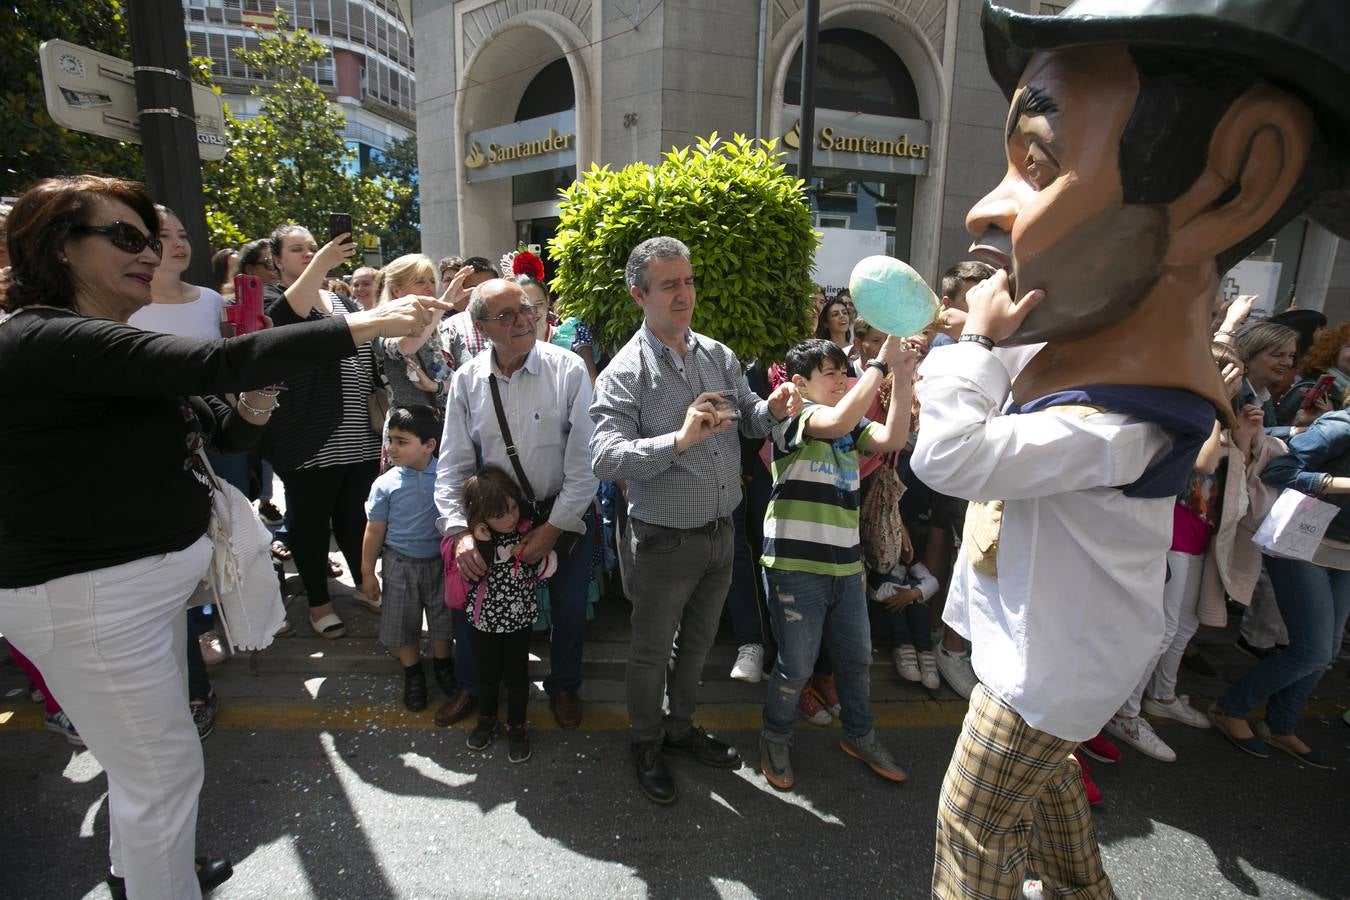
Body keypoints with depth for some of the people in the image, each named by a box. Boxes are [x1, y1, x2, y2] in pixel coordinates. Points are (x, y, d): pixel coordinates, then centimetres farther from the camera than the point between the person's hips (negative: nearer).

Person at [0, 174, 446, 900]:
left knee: (145, 754, 26)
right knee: (166, 768, 3)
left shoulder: (105, 348, 10)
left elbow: (218, 428, 12)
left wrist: (254, 408, -11)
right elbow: (215, 361, -34)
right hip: (92, 595, -10)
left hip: (147, 578, 10)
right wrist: (364, 325, -34)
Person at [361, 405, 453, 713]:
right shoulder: (385, 484, -13)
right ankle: (412, 673, 35)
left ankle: (442, 664, 42)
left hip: (440, 561, 0)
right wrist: (368, 572, 0)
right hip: (400, 565, 0)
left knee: (442, 618, 16)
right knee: (401, 624, 11)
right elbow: (375, 530, -4)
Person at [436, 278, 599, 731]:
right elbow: (453, 462, -2)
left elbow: (584, 459, -16)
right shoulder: (467, 380, -5)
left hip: (565, 515, -2)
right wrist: (459, 530, -14)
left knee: (570, 608, 11)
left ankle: (563, 686, 41)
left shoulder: (568, 369, -15)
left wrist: (554, 528, -17)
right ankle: (470, 685, 41)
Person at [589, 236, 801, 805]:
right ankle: (646, 743, 41)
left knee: (698, 642, 24)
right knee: (651, 650, 16)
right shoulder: (624, 373, -16)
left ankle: (680, 727, 48)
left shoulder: (718, 355, 2)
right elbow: (604, 457, -27)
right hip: (664, 540, -5)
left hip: (720, 533, 6)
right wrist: (680, 440, -36)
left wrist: (771, 410, -12)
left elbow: (749, 419, 10)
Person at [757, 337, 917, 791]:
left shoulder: (853, 422, 12)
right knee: (796, 666, 7)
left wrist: (903, 378, -10)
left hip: (846, 565, 7)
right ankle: (776, 737, 32)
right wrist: (880, 363, -23)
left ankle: (858, 734, 43)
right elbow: (838, 421, -30)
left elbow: (891, 439, -5)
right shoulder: (793, 413, -10)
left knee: (857, 657, 20)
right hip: (796, 566, -7)